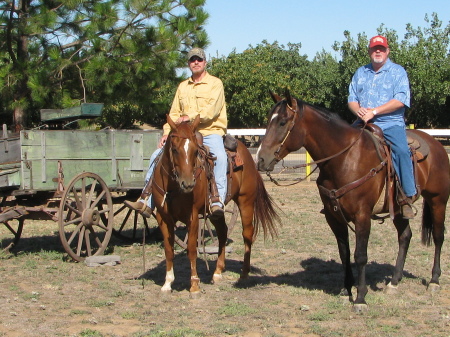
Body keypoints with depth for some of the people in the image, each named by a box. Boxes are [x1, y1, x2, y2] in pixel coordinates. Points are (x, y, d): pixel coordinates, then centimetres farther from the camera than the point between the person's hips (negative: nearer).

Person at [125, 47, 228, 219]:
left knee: (219, 156, -37)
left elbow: (213, 110, -14)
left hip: (211, 132, -6)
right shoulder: (182, 87, 18)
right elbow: (174, 113, 15)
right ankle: (147, 202, -4)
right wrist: (167, 132, -1)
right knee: (157, 156, -6)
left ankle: (217, 202, -43)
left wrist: (191, 116, -27)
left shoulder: (215, 83, 1)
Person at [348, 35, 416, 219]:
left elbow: (400, 100, -9)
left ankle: (406, 198, -28)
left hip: (391, 123, -5)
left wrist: (374, 111, -17)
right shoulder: (360, 72, 18)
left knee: (401, 150, -30)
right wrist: (358, 110, -11)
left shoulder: (398, 71, 3)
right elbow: (351, 99, 14)